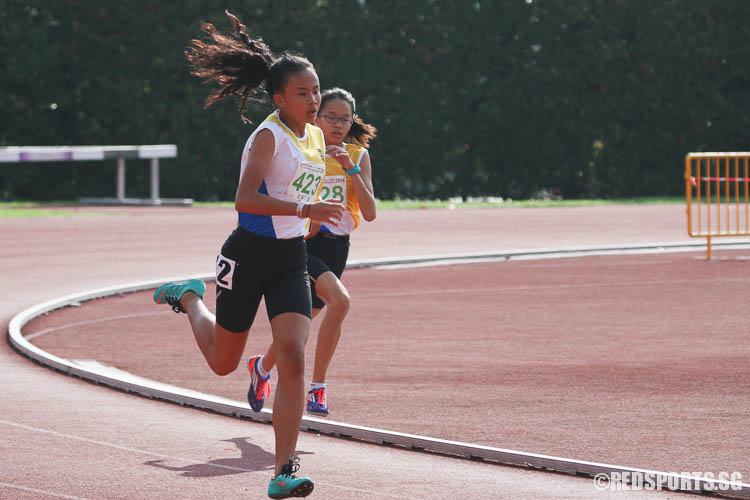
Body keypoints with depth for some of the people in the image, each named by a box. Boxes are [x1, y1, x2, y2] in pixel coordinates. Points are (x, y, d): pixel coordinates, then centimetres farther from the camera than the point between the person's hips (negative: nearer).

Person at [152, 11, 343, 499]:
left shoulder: (316, 137, 7)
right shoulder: (268, 136, -15)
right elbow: (245, 200, -28)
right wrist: (303, 209, -33)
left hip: (291, 257, 5)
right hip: (249, 253, -5)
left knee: (293, 357, -14)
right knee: (223, 363, 13)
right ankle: (190, 297, 46)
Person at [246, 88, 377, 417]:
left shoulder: (359, 155, 5)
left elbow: (369, 213, -4)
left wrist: (350, 169, -14)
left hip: (336, 247, 5)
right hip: (302, 242, -5)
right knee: (339, 299, -28)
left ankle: (263, 367, 41)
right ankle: (317, 387, -15)